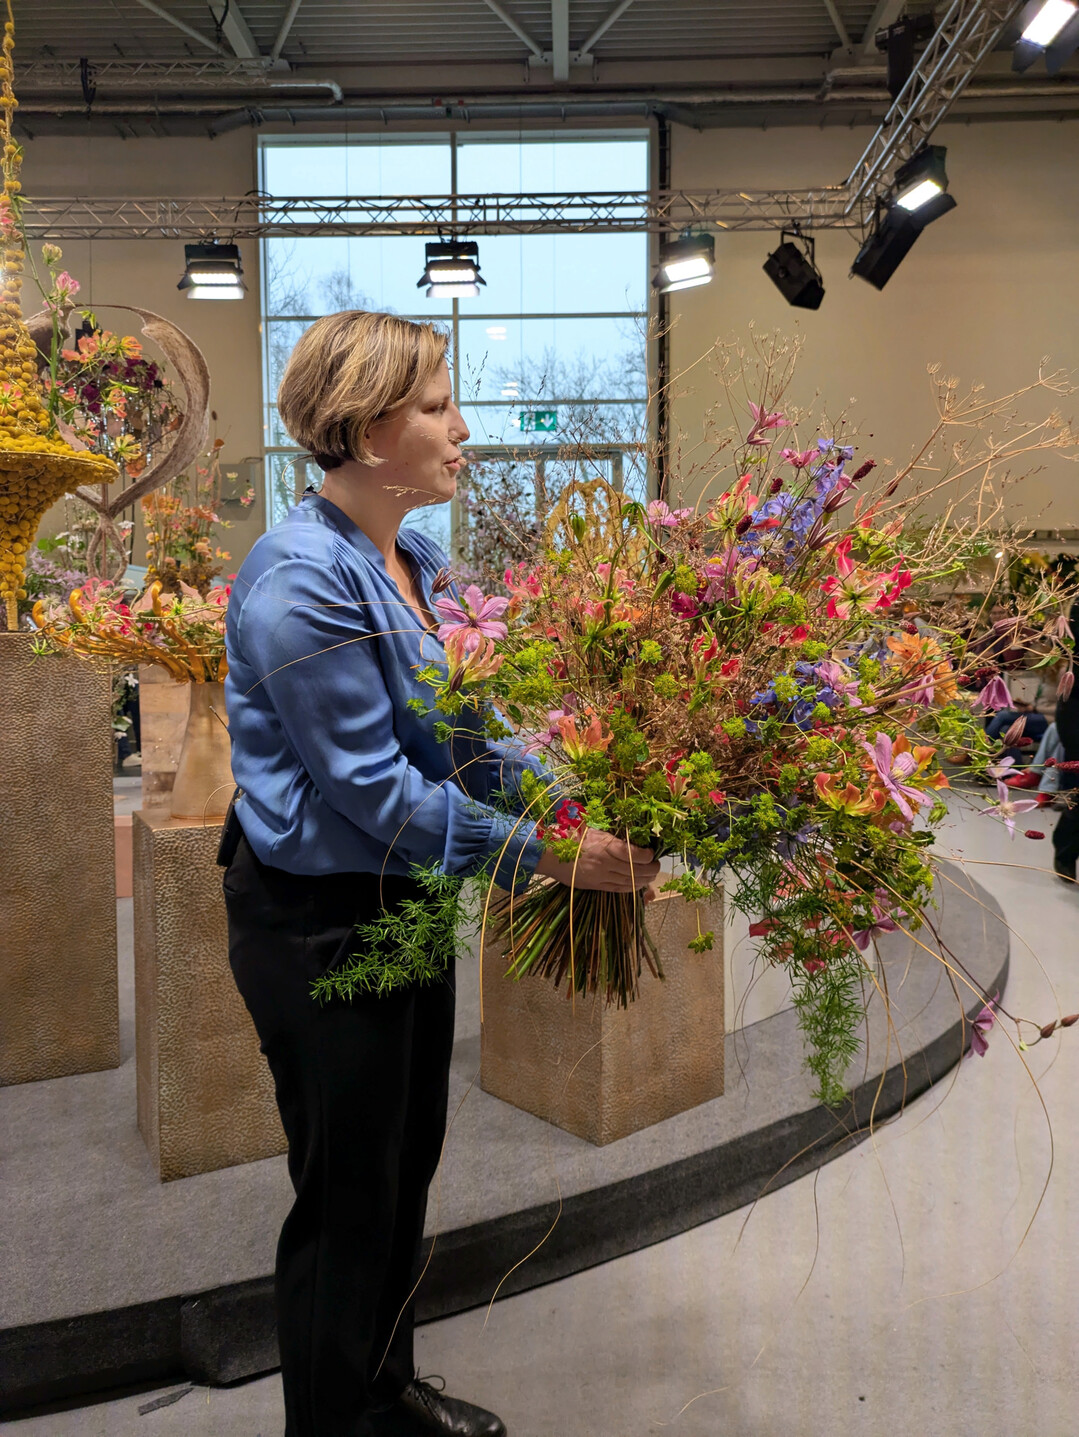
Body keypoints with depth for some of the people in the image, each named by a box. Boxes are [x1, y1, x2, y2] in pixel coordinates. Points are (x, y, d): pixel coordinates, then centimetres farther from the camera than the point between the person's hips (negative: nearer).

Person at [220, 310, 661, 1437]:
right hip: (318, 924, -9)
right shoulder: (304, 580, -24)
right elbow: (371, 786, -24)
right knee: (348, 1195, 10)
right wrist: (546, 855, -23)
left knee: (406, 1166, 22)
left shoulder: (404, 560, 6)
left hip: (402, 900, 9)